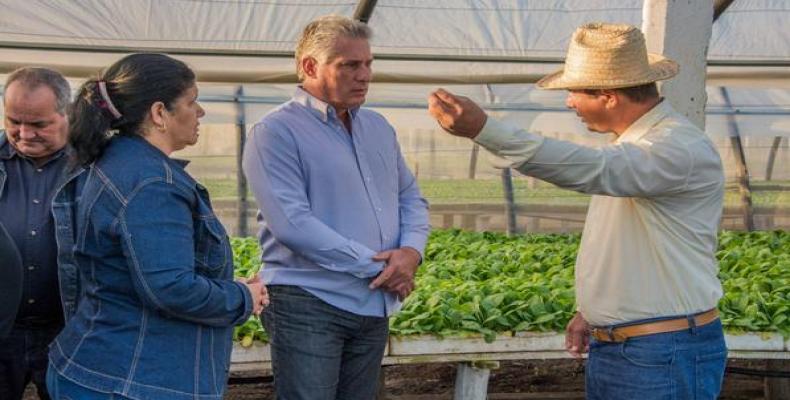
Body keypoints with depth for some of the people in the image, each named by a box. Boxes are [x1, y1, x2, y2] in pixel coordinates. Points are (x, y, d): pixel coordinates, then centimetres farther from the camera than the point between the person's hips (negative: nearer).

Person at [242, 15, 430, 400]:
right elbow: (292, 223, -19)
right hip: (308, 306, -7)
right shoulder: (275, 132, -9)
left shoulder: (378, 128, 14)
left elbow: (411, 198, 19)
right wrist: (375, 267, -16)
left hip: (375, 309, 7)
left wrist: (412, 250, -5)